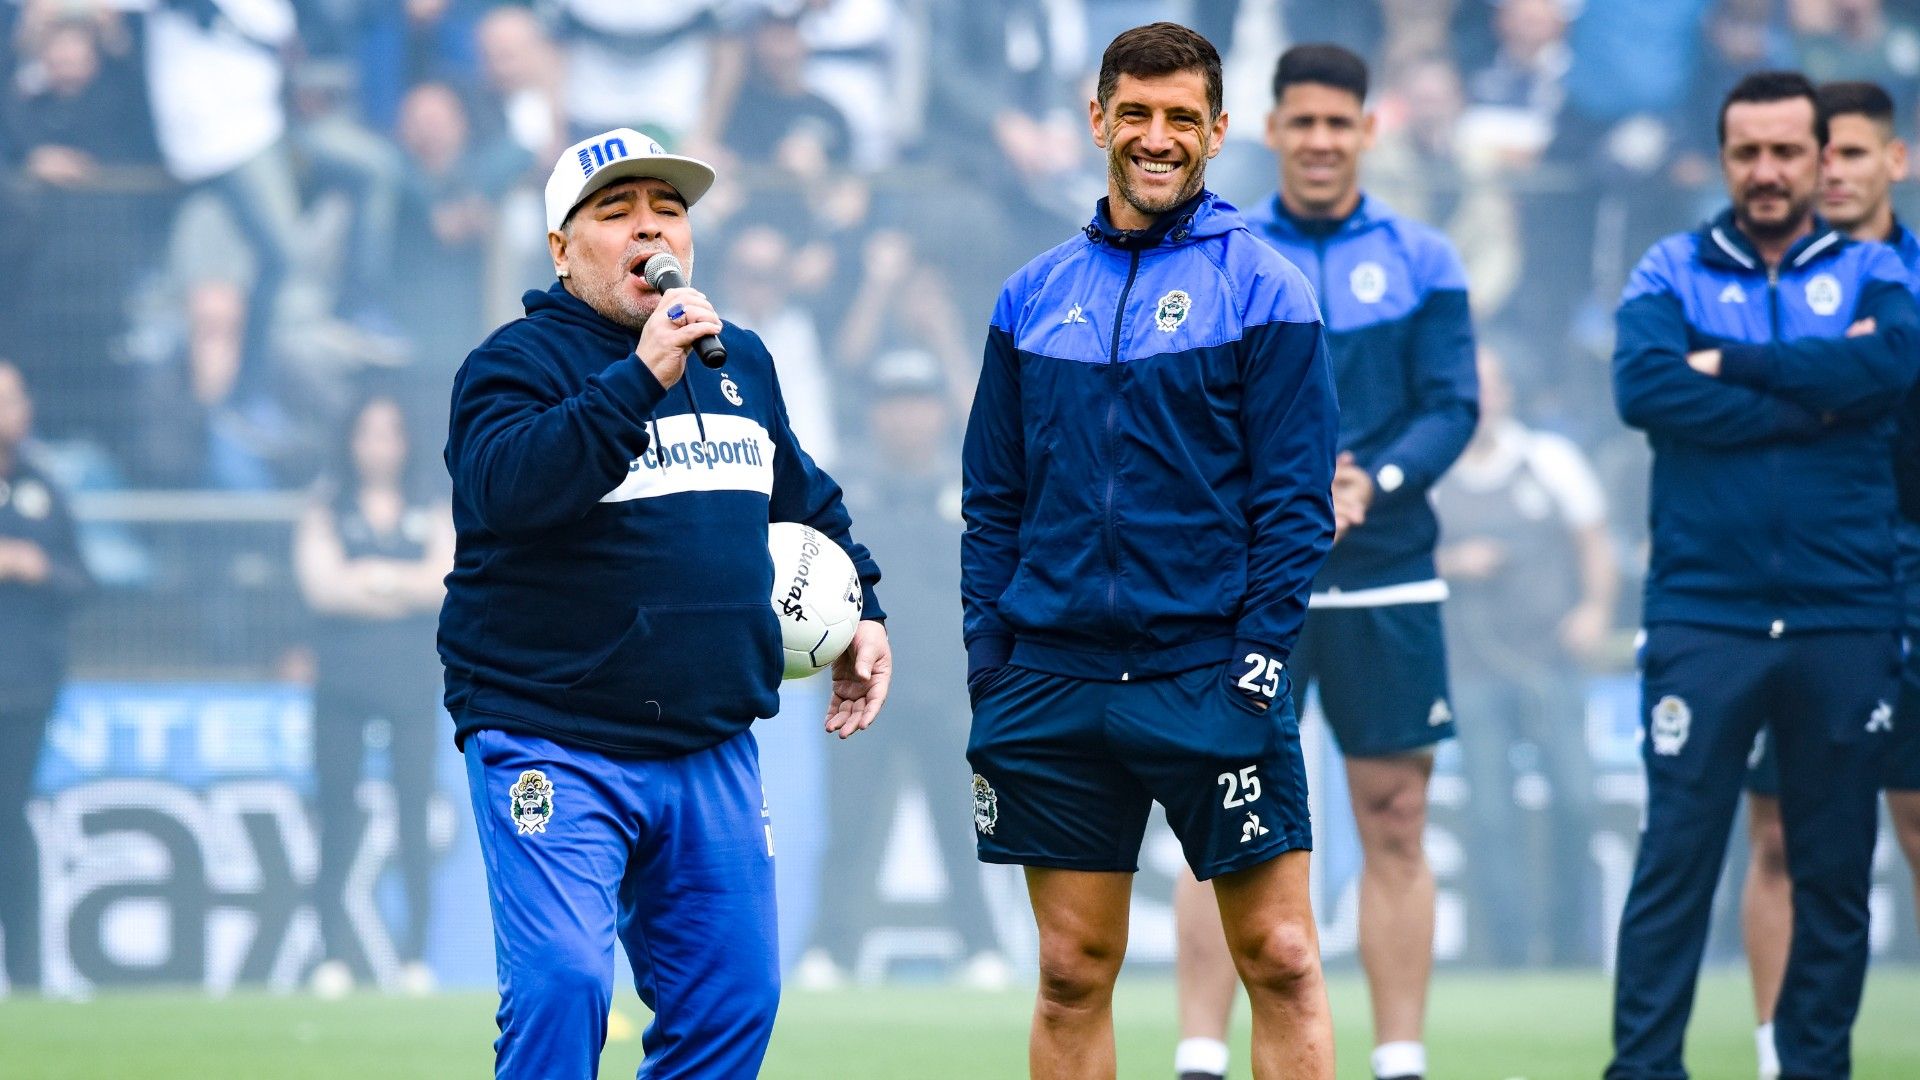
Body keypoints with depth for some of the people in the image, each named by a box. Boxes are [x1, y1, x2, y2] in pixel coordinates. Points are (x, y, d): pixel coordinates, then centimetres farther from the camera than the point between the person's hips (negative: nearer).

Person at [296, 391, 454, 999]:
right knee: (337, 821, -5)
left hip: (412, 681, 1)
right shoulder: (326, 513, 10)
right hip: (343, 681, -1)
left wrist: (367, 577, -7)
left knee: (414, 817, -3)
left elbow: (446, 583, -3)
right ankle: (335, 955, -4)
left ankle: (415, 957, 0)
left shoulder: (433, 514, 13)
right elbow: (321, 585, -6)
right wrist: (406, 587, -4)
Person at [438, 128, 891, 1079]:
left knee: (730, 998, 7)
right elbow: (507, 486, -27)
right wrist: (641, 376, -29)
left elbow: (804, 499, 33)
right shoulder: (518, 361, -6)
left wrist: (861, 609, 23)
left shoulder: (741, 362, 16)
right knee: (560, 983, -19)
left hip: (709, 751, 6)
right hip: (553, 746, -6)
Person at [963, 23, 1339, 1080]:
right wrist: (989, 672, 4)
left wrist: (1259, 655, -12)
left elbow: (1295, 499, -4)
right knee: (1071, 974, 5)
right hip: (1055, 676, 3)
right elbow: (992, 504, 12)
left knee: (1279, 959, -5)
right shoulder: (1033, 297, 11)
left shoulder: (1261, 289, 0)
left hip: (1210, 677, -3)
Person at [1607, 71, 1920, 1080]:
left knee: (1835, 870, 6)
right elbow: (1643, 386, -13)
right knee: (1675, 858, -4)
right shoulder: (1672, 272, 7)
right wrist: (1810, 401, -11)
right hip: (1703, 618, -1)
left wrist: (1731, 364, -12)